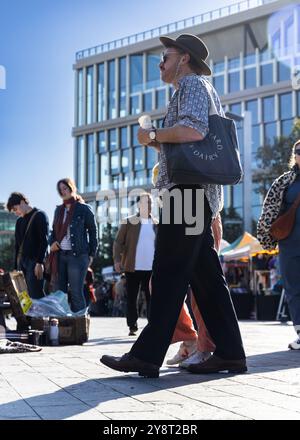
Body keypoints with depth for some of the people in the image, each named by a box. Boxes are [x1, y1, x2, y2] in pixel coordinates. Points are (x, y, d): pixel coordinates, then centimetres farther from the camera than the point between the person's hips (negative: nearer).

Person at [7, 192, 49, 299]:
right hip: (21, 262, 7)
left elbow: (44, 241, -10)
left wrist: (39, 263, -17)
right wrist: (16, 266, 14)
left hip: (34, 261, -7)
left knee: (35, 295, -11)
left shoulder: (39, 216, -2)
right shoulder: (19, 221, 19)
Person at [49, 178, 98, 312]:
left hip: (77, 256, -6)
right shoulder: (59, 210, 15)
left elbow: (93, 232, 1)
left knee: (76, 293, -6)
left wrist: (91, 254, -3)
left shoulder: (84, 209, -1)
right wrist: (52, 243, 2)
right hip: (60, 255, 6)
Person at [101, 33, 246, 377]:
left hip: (187, 193, -10)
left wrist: (152, 136, -10)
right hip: (201, 195, 10)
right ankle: (229, 353, 6)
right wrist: (160, 144, 18)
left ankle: (147, 355, -11)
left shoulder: (192, 84, -3)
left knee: (169, 275, -12)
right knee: (205, 275, 7)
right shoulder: (205, 90, 28)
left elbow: (193, 129, -23)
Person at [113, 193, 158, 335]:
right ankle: (132, 327, 11)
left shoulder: (157, 224, 9)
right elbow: (118, 242, 0)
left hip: (151, 268, 2)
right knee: (131, 298, 3)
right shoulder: (129, 222, 1)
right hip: (132, 268, -2)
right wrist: (117, 259, -12)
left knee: (151, 298, 2)